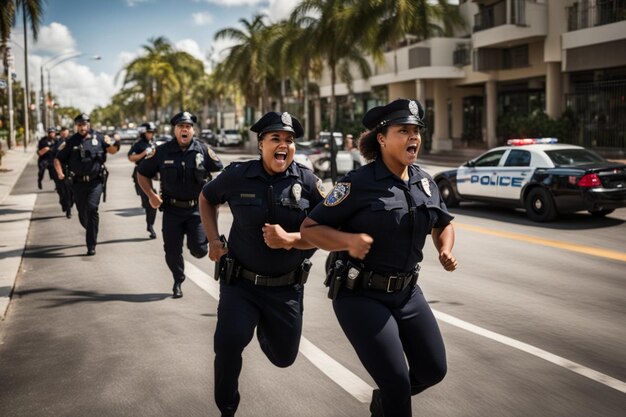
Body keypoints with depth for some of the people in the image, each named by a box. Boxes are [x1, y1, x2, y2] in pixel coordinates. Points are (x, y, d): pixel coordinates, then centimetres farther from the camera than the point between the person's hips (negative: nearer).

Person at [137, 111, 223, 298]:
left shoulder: (202, 150, -4)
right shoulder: (162, 152, -3)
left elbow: (220, 171, 7)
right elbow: (142, 173, 7)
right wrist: (151, 195, -6)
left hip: (196, 208, -1)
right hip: (172, 209, 1)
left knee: (198, 249, -9)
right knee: (172, 250, 6)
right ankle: (178, 281, 30)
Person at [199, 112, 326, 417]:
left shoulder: (307, 182, -9)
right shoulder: (238, 175, -7)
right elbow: (206, 198, 13)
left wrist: (290, 240, -25)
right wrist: (213, 240, 2)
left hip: (286, 288, 1)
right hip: (241, 282, -1)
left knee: (284, 357, 15)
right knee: (229, 342, -24)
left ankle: (264, 327, 53)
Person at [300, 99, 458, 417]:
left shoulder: (425, 182, 4)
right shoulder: (359, 184, -15)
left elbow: (443, 224, 21)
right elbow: (309, 228, -12)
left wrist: (446, 250, 0)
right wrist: (349, 241, -29)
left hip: (407, 293, 7)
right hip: (362, 297, -6)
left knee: (433, 370, 14)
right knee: (398, 381, -7)